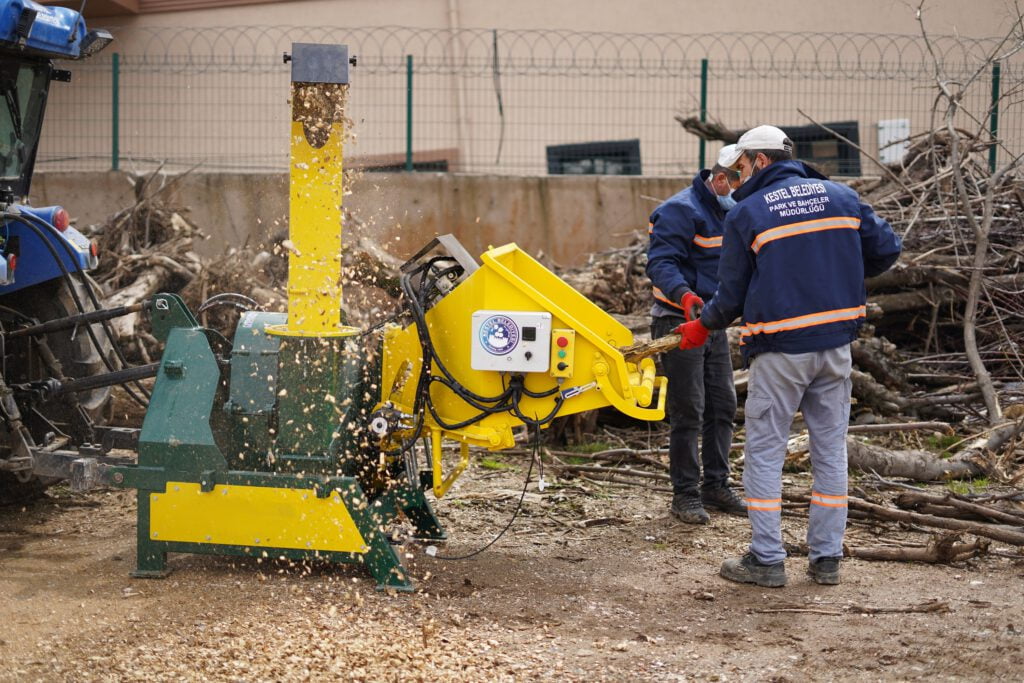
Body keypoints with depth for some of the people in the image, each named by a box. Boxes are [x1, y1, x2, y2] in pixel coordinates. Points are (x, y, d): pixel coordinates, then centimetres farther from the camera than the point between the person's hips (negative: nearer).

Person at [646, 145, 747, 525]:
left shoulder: (732, 212, 12)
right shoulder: (681, 211, -16)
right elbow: (660, 262, -25)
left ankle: (715, 486, 23)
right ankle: (685, 495, 1)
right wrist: (684, 295, -41)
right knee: (688, 411, -7)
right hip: (679, 321, -9)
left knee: (723, 405, 12)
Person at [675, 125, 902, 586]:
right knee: (830, 449, 11)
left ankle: (766, 559, 4)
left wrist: (703, 328, 17)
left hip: (780, 349, -5)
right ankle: (826, 557, 15)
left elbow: (733, 294, -2)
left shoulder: (746, 214, -6)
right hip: (835, 343, 5)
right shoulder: (839, 197, 7)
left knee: (765, 452, 4)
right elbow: (885, 249, 8)